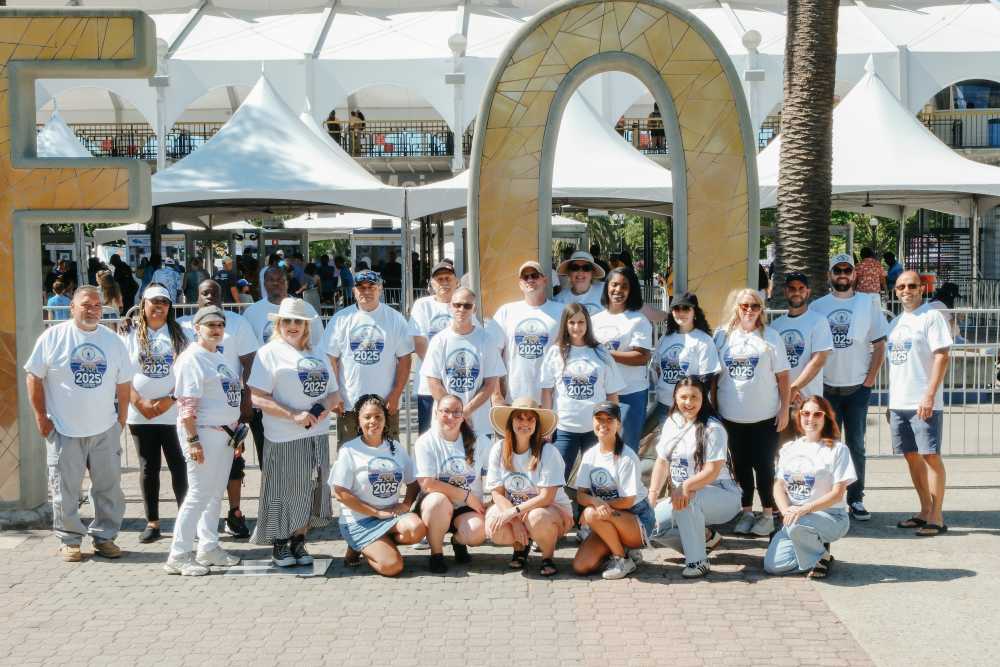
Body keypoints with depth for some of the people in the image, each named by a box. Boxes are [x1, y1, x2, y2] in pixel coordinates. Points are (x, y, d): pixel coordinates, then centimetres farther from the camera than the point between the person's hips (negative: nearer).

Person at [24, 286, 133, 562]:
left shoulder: (113, 340, 7)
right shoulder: (53, 337, -3)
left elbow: (124, 384, 12)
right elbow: (34, 377, -1)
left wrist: (121, 420, 8)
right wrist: (41, 417, -5)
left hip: (105, 429, 3)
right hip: (64, 429, -3)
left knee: (109, 487, 7)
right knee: (65, 489, 3)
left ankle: (105, 537, 18)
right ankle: (69, 540, 15)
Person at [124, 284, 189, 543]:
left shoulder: (179, 335, 5)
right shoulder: (132, 336, 6)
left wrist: (171, 399, -11)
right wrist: (140, 403, -10)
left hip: (174, 413, -1)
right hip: (141, 415, 1)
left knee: (179, 466, -2)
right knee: (148, 468, 6)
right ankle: (152, 523, 14)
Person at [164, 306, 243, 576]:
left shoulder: (221, 358, 16)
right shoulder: (191, 358, -11)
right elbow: (187, 405, -17)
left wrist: (236, 432, 17)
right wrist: (192, 440, -22)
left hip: (225, 433, 9)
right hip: (203, 433, -9)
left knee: (215, 493, 14)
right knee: (199, 494, -6)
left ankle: (209, 549, 23)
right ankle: (178, 556, 0)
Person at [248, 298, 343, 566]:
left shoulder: (317, 354, 18)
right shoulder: (270, 353, -1)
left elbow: (334, 393, 17)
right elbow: (258, 398, -10)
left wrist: (325, 407, -7)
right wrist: (294, 416, -18)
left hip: (317, 435, 6)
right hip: (284, 438, -5)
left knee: (309, 491, 8)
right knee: (284, 492, 0)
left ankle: (298, 542, 21)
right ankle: (279, 546, 14)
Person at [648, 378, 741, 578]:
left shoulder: (712, 428, -14)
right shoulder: (672, 423, 7)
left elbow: (713, 471, -22)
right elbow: (662, 462, 8)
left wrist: (685, 487, -35)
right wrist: (653, 494, -4)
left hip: (722, 496, -7)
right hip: (682, 494, 7)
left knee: (687, 500, -38)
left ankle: (698, 561, -23)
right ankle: (706, 537, 8)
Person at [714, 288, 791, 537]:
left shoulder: (770, 336, -1)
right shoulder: (722, 336, 4)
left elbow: (782, 375, 0)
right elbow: (713, 375, 8)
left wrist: (785, 408, -5)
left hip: (765, 415, -2)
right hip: (732, 415, 2)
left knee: (764, 465, 3)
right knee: (741, 465, 10)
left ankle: (768, 514, 15)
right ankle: (746, 512, 22)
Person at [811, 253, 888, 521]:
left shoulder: (868, 303, 3)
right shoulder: (818, 306, 5)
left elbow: (879, 344, 3)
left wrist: (870, 379, -5)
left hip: (858, 388, 0)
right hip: (827, 388, 0)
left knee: (856, 446, 4)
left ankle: (856, 500, 12)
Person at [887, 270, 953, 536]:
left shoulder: (931, 316, -5)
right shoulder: (895, 323, 16)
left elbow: (942, 355, -12)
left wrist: (930, 395, -19)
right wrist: (891, 402, 16)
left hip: (924, 403, -7)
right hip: (898, 402, 7)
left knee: (931, 456, -4)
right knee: (912, 456, 11)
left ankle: (936, 517, 1)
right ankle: (925, 511, 21)